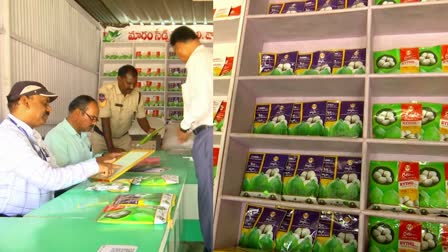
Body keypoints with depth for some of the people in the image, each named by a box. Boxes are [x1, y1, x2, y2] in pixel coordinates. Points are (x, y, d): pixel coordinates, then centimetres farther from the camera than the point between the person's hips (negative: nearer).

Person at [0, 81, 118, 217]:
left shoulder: (31, 134, 11)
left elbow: (56, 171, 4)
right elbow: (49, 178, -25)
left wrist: (97, 163, -4)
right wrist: (93, 166, -17)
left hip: (37, 215, 8)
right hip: (12, 221, -8)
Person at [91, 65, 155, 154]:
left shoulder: (137, 94, -10)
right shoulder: (106, 91, -22)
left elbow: (141, 117, 0)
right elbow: (105, 120, -24)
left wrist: (149, 130, -21)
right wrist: (111, 148, -27)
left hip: (123, 138, 3)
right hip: (100, 136, -3)